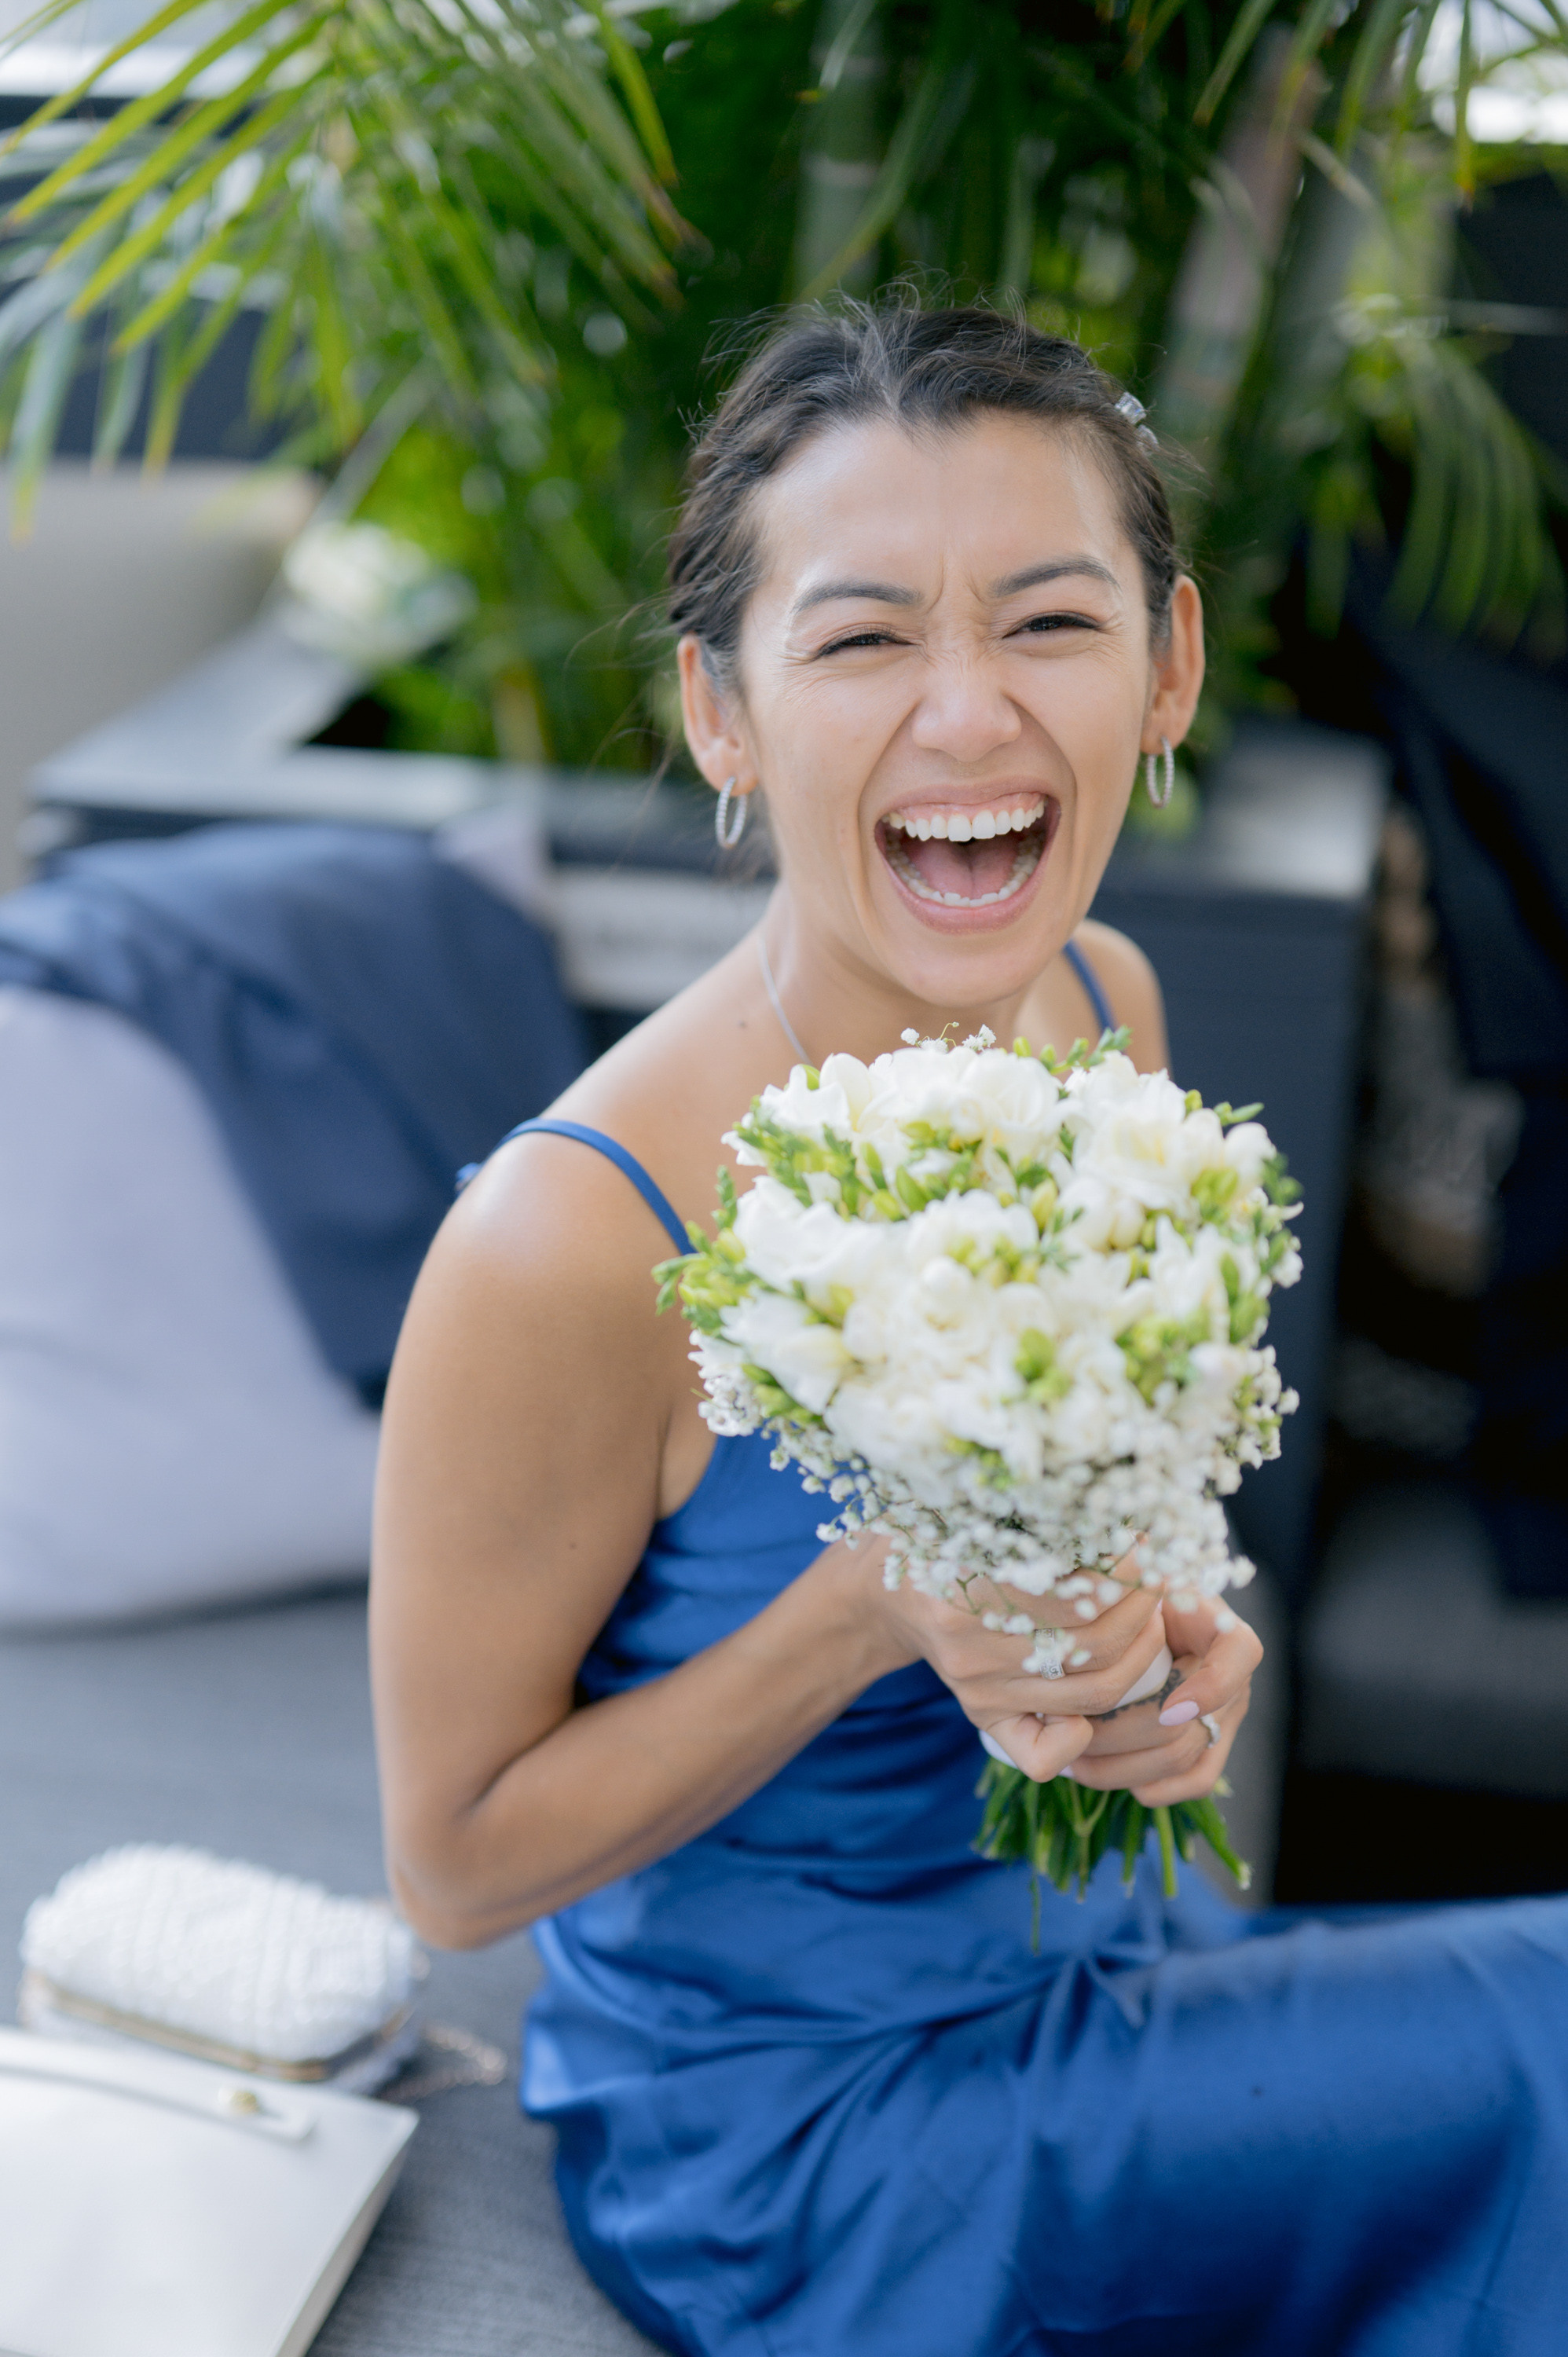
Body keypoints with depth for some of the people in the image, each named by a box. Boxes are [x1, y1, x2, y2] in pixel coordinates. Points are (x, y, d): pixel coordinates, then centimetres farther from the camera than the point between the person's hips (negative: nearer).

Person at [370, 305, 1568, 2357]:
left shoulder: (1109, 1010, -9)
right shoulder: (572, 1244, -29)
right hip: (783, 2128, -6)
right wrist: (872, 1614, -30)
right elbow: (457, 1857, -16)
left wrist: (1169, 1646, -15)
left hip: (1091, 1943, 6)